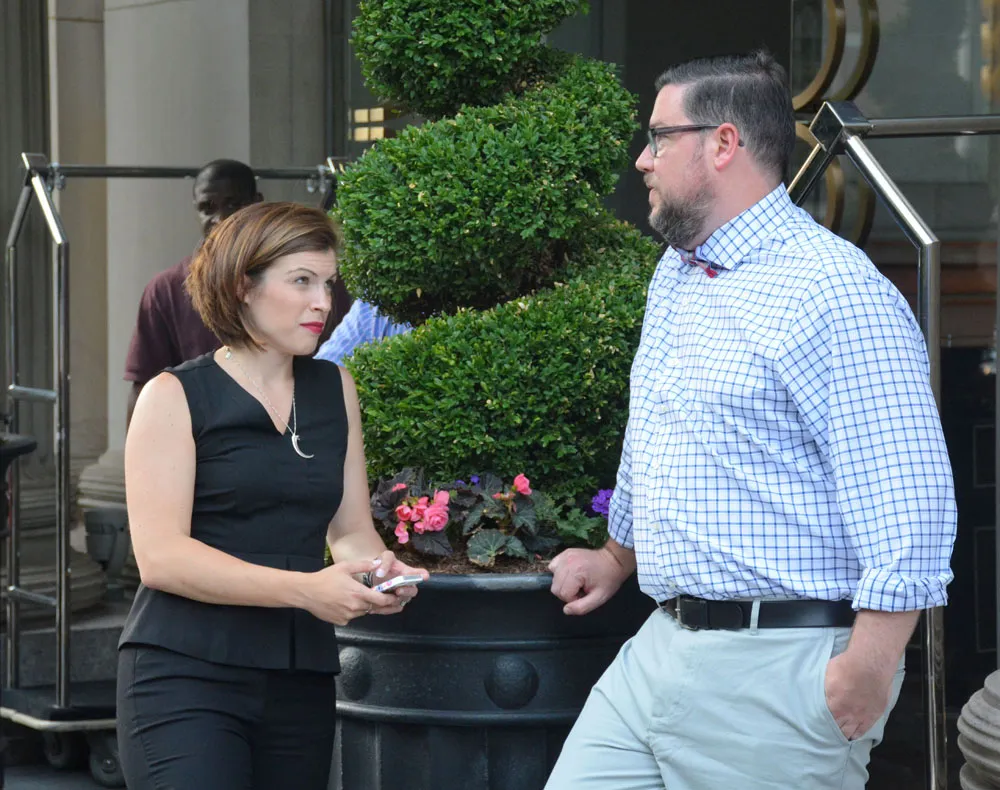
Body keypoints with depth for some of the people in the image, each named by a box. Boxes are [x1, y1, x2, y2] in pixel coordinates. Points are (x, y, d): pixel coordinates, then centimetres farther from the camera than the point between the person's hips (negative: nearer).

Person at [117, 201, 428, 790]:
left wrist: (380, 568, -7)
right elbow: (160, 557, -12)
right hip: (187, 675, -5)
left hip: (300, 684, 5)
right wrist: (306, 590, -21)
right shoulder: (176, 398, -1)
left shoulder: (336, 389, 14)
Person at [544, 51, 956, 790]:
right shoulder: (675, 276, 16)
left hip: (776, 669, -9)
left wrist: (866, 673, -23)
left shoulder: (834, 291, -15)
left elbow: (908, 501, -20)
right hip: (660, 646, 9)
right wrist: (618, 556, 38)